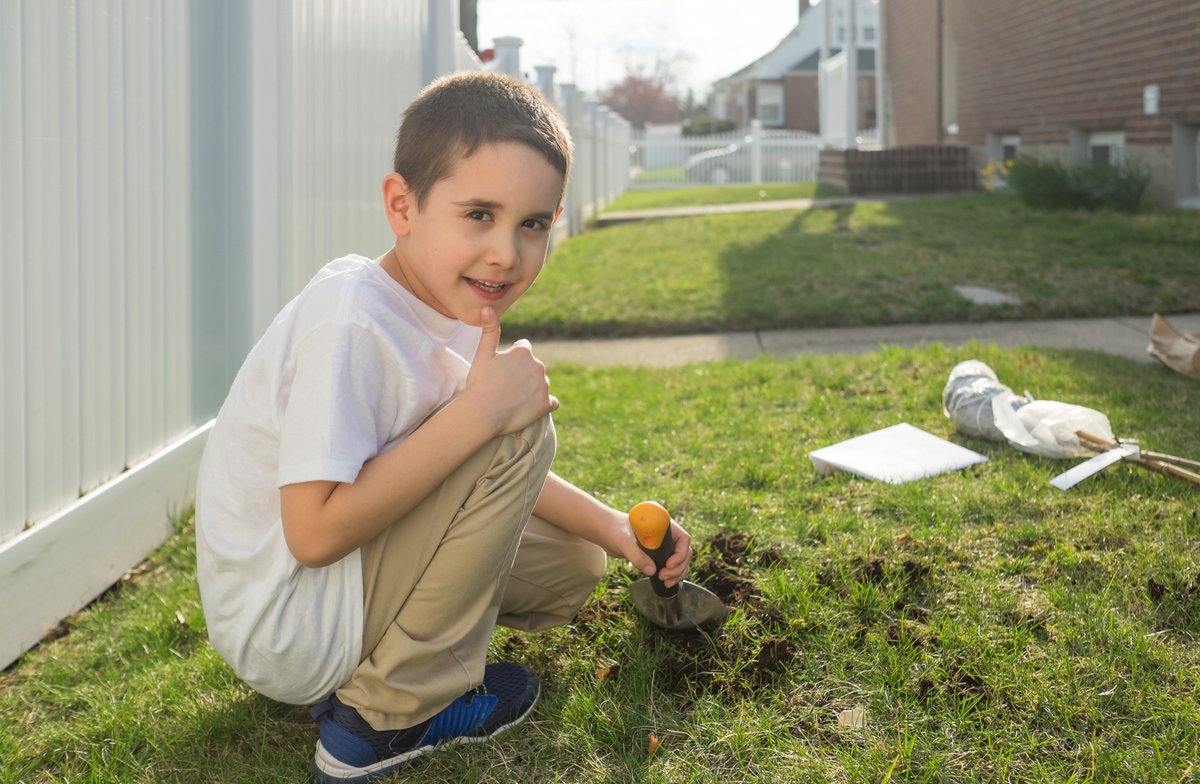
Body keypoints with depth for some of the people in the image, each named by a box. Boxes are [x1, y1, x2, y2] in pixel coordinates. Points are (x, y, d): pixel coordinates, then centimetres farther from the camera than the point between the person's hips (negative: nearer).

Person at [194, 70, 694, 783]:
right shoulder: (347, 323, -27)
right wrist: (480, 410, -32)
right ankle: (393, 712, -10)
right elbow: (314, 531, -32)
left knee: (572, 568, 14)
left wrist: (611, 526, 1)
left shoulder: (447, 310, 2)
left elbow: (482, 471, 12)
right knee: (520, 433, -21)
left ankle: (363, 664, 11)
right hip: (281, 634, -9)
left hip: (342, 586, 9)